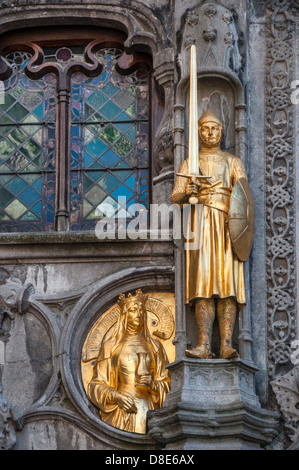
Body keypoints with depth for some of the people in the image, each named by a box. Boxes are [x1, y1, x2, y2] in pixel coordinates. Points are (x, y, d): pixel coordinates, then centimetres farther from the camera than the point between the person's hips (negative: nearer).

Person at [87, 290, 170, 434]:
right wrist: (116, 396, -11)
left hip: (148, 411, 2)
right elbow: (97, 384, 6)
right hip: (120, 413, -2)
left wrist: (152, 384, -6)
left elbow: (167, 383, 14)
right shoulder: (111, 346, 8)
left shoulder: (154, 346, 15)